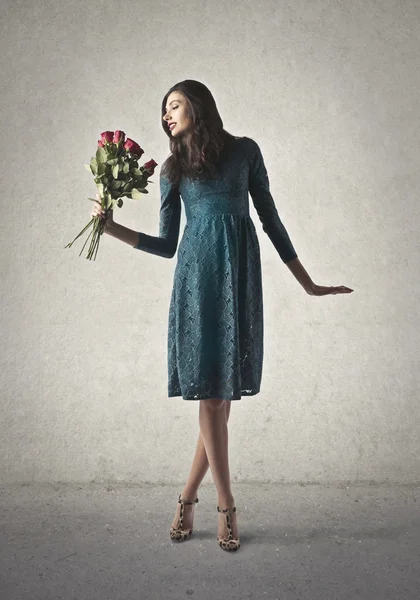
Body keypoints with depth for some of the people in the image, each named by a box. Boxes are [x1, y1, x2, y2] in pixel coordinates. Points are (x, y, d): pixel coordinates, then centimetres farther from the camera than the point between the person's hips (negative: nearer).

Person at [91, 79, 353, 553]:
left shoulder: (244, 151, 10)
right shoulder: (172, 167, 14)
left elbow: (270, 219, 11)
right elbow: (166, 244, 11)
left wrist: (307, 282, 11)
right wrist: (111, 227, 0)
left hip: (239, 273, 0)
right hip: (196, 274, 1)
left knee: (223, 392, 1)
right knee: (211, 394, -2)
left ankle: (188, 496, 17)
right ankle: (226, 505, 11)